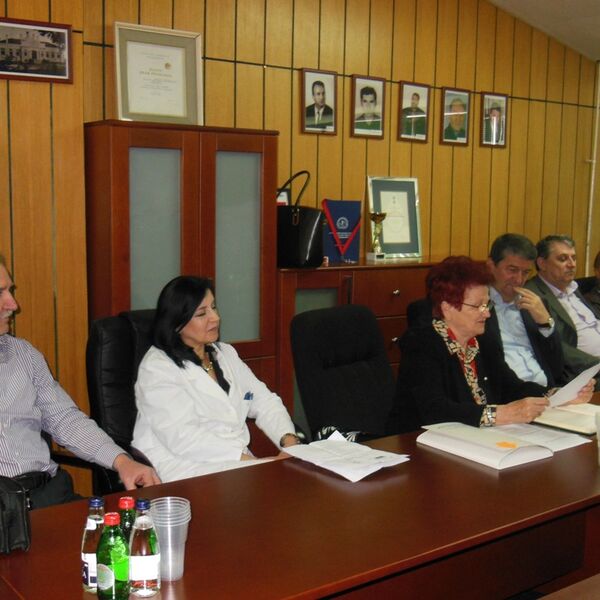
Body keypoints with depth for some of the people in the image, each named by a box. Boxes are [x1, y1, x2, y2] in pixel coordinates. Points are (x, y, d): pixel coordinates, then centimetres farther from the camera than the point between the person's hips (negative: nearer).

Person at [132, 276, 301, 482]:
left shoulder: (225, 353, 17)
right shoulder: (156, 367, -7)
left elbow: (264, 401, 14)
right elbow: (181, 436, -18)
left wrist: (289, 440, -6)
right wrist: (246, 458, -24)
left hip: (239, 462, 7)